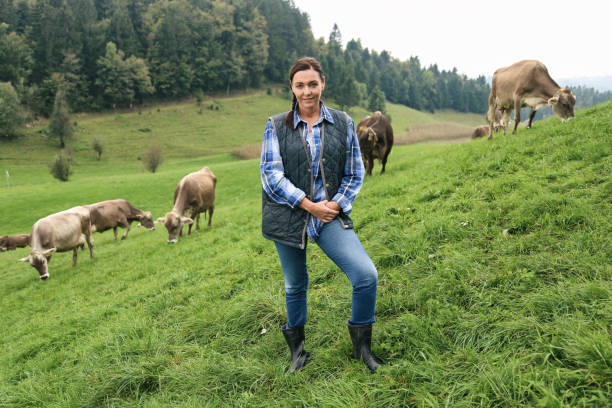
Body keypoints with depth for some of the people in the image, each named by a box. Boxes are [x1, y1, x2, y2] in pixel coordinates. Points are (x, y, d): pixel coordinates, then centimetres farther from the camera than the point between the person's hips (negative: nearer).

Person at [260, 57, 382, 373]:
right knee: (295, 286, 12)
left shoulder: (343, 123, 6)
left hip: (331, 215, 1)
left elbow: (355, 173, 9)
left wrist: (336, 204, -7)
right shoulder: (276, 126, 2)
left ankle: (361, 345, 11)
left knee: (366, 275, -14)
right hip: (288, 215, 0)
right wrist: (309, 205, -14)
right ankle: (297, 349, 37)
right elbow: (271, 174, -8)